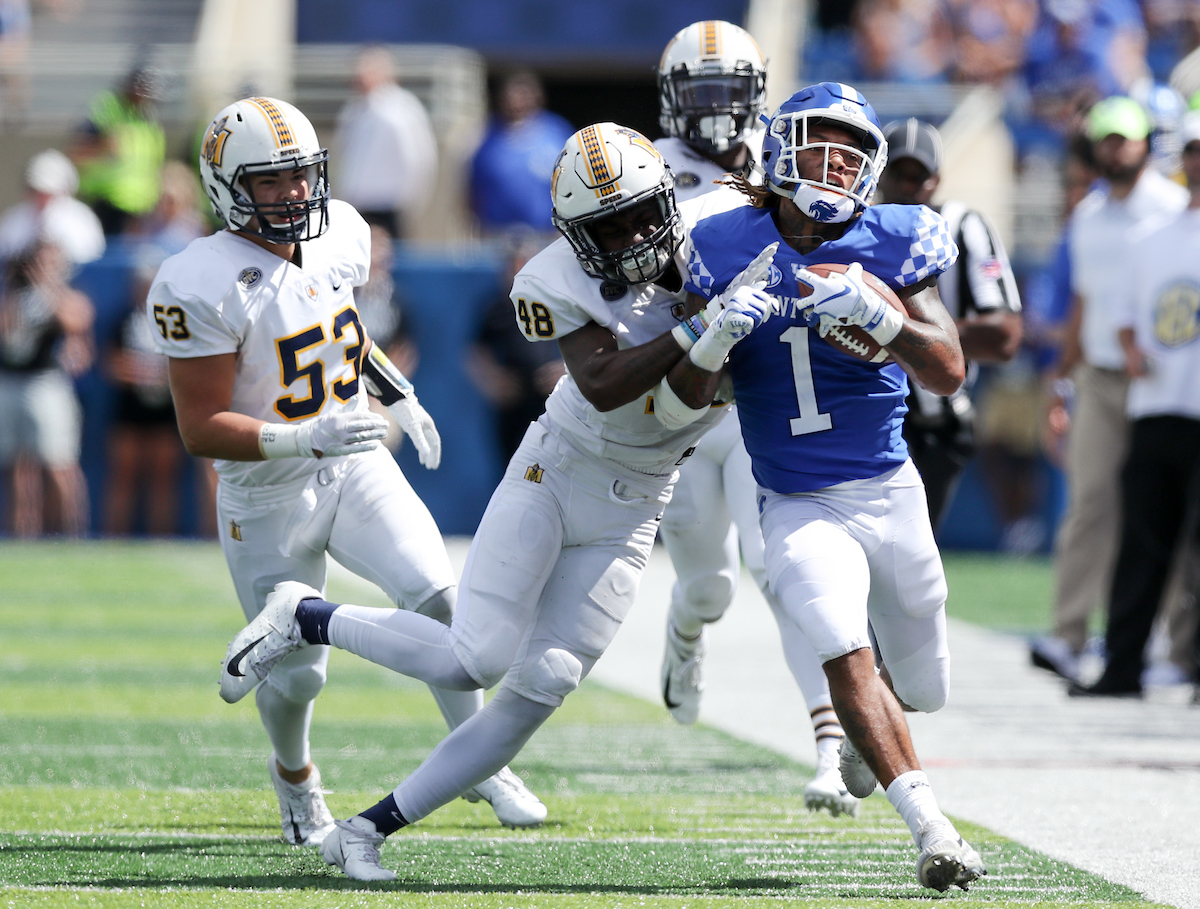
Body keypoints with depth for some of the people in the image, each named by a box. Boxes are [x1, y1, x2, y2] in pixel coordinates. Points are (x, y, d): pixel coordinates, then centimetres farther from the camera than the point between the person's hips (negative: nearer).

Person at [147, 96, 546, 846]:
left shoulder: (339, 235, -2)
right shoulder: (204, 288, -22)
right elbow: (202, 430, -23)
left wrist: (400, 398, 17)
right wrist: (304, 441, -33)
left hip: (357, 467, 4)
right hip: (268, 496, -4)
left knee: (438, 600, -16)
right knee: (296, 675, 2)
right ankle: (295, 776, 37)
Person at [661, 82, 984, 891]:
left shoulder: (893, 244, -6)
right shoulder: (728, 249, -7)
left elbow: (950, 372, -12)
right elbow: (690, 398, -7)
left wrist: (878, 314, -28)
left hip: (889, 491, 2)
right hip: (800, 509, -2)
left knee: (921, 688, 15)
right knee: (848, 657, -25)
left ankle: (867, 738, 51)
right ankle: (933, 831, -23)